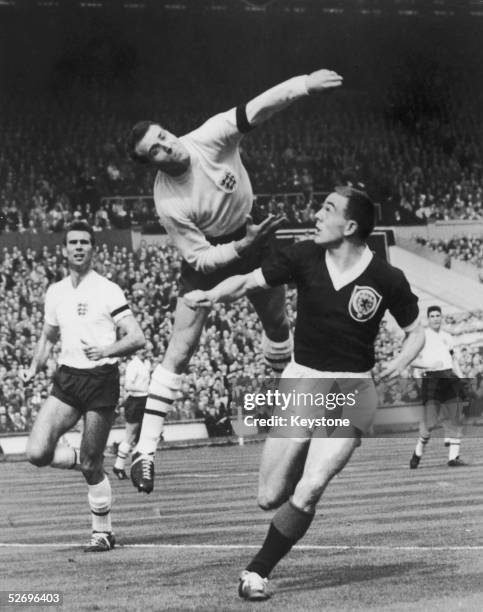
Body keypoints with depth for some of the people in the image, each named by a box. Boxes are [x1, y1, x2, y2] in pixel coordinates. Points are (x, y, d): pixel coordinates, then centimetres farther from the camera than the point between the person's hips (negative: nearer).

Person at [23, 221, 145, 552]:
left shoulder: (108, 290, -6)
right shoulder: (56, 292, 11)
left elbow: (138, 338, -11)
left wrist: (106, 351, -27)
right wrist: (34, 368, 10)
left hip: (101, 379, -5)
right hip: (67, 378, 5)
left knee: (91, 465, -1)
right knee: (37, 452, -13)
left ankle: (103, 531, 16)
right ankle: (86, 460, 16)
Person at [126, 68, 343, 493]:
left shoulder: (210, 138, -25)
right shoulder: (169, 204, -30)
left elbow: (259, 109, -32)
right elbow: (200, 259, -24)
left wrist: (306, 84, -45)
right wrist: (243, 247, -37)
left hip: (251, 236, 4)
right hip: (209, 257, -4)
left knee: (278, 324, 18)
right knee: (180, 350, -11)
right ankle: (145, 450, -11)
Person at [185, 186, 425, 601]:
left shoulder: (387, 279, -7)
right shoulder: (304, 257, -3)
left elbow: (416, 332, 6)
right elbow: (249, 281, -6)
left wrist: (401, 362, -13)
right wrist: (212, 295, -25)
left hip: (352, 390, -2)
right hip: (302, 381, 3)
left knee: (308, 491, -18)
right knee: (270, 498, 0)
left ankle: (257, 573, -2)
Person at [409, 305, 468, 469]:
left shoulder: (446, 337, 18)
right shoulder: (422, 336, 1)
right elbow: (412, 360, -5)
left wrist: (461, 378, 16)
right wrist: (430, 364, -19)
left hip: (450, 379, 6)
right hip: (432, 379, -6)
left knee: (455, 418, -3)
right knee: (429, 419, -11)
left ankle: (453, 456, -2)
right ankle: (418, 453, 9)